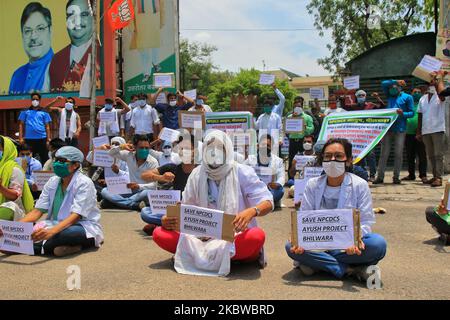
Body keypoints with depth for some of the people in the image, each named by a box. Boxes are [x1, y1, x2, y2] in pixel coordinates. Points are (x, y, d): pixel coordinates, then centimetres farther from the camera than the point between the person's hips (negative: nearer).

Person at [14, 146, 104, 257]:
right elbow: (38, 211, 1)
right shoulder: (52, 182, 5)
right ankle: (72, 247, -18)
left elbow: (76, 216, -24)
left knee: (66, 233, -40)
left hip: (84, 227, -6)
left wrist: (51, 231, -40)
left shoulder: (84, 183, -13)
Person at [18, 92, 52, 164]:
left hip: (42, 138, 0)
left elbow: (47, 126, 7)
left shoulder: (44, 113, 10)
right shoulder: (25, 112, 11)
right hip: (29, 139, 1)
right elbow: (21, 125, 8)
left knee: (44, 158, 1)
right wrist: (21, 138, -2)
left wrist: (48, 139, -1)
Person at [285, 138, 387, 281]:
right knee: (291, 246, -28)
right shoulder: (313, 185, 4)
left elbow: (366, 222, -5)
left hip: (349, 246, -1)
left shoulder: (360, 185, -1)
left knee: (378, 243, -31)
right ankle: (350, 269, -25)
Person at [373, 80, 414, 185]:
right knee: (384, 153, 0)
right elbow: (384, 83, 11)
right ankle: (380, 177, 0)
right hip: (388, 128, 3)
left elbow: (412, 113, 1)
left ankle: (396, 177, 6)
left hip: (400, 129, -3)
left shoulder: (407, 97, 6)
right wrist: (397, 81, 10)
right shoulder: (390, 96, 18)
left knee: (398, 154, -1)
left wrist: (403, 114, -17)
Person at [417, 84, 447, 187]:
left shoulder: (440, 96, -1)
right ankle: (435, 176, 18)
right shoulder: (422, 99, 13)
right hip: (425, 131, 5)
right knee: (431, 156, 10)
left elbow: (441, 95, -29)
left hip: (438, 130, -5)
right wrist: (418, 132, 11)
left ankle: (439, 178, -8)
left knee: (438, 155, -7)